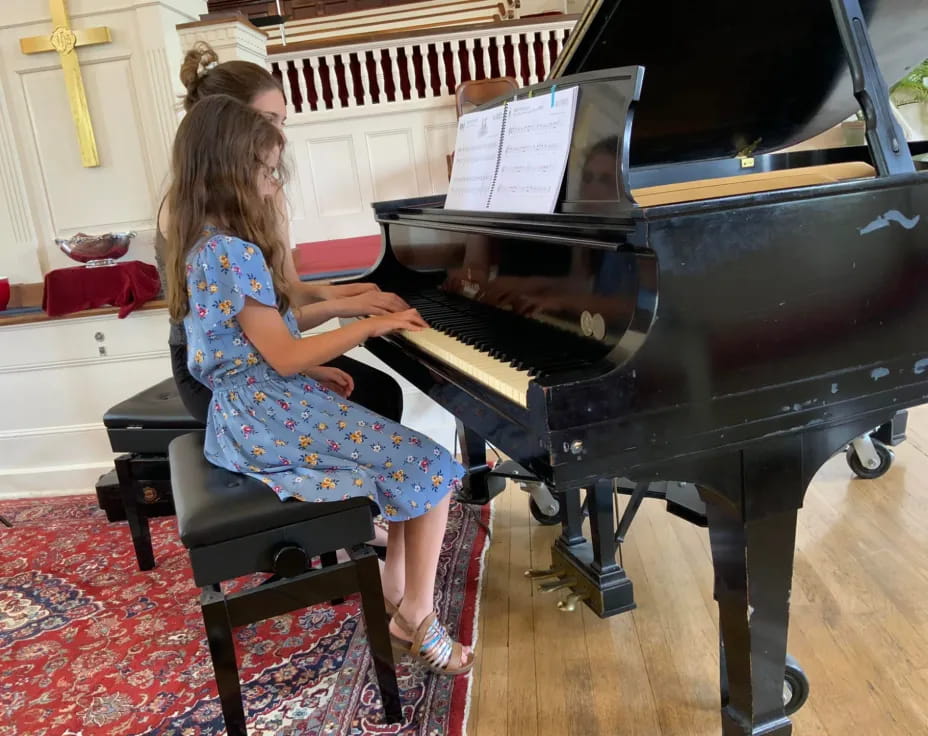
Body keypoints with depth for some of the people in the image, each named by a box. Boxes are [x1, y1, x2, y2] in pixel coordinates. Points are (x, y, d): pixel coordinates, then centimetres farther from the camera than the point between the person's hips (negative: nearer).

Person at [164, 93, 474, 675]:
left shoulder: (208, 242, 12)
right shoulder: (231, 254, -19)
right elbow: (284, 358, -18)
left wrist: (315, 370, 8)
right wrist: (372, 326, -12)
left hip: (254, 405, 10)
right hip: (270, 413, -10)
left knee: (404, 451, 10)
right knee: (431, 468, -12)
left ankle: (396, 590, 10)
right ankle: (417, 618, -1)